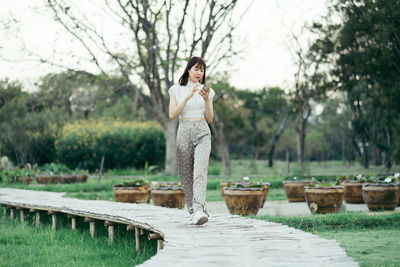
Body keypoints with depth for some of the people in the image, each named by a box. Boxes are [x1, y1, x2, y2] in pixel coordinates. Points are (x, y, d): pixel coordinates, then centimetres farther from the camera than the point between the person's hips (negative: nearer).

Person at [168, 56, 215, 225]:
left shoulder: (207, 91, 11)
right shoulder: (176, 90, 8)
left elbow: (209, 119, 7)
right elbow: (172, 115, -4)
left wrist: (207, 100, -9)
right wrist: (188, 97, -13)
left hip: (202, 133, -1)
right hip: (184, 133, 1)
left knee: (200, 171, -20)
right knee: (186, 175, 3)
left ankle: (199, 211, -33)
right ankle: (193, 210, 18)